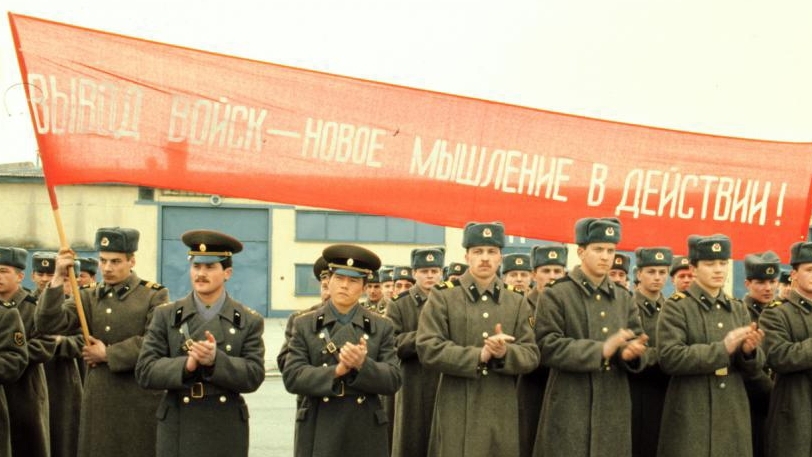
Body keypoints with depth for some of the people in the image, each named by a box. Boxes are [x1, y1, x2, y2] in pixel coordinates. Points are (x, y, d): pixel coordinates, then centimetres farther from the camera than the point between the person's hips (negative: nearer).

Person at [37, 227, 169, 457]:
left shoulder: (154, 295, -1)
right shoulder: (89, 297, 11)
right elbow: (50, 324, -4)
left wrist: (108, 354, -9)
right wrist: (58, 279, -14)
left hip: (140, 401, -4)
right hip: (99, 400, 4)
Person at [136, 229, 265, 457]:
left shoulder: (249, 321, 4)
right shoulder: (165, 316, 5)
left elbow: (254, 375, -6)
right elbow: (145, 371, -3)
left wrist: (216, 360, -22)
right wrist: (186, 365, -19)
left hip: (227, 432, 0)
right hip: (177, 430, 0)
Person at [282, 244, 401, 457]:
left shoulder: (382, 327, 7)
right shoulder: (304, 325, 5)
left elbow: (393, 381, -1)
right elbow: (291, 377, -5)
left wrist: (363, 365, -20)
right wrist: (336, 371, -19)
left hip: (365, 432, 1)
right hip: (317, 432, -1)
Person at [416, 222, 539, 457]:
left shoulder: (517, 303, 11)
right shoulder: (442, 297, 0)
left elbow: (531, 355, 5)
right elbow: (428, 349, -10)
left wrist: (505, 353, -17)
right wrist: (479, 356, -18)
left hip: (502, 413, 3)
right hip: (457, 414, -3)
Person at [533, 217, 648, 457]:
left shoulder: (623, 298, 14)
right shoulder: (555, 295, -3)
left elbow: (637, 343, 11)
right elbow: (548, 347, -12)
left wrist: (631, 351, -14)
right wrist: (601, 350, -21)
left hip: (614, 408, 5)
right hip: (570, 409, -5)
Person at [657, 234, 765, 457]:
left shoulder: (738, 309, 13)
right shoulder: (676, 307, -3)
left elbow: (753, 369, 12)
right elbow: (670, 359, -16)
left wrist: (749, 351, -11)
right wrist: (722, 348, -20)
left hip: (733, 415, 5)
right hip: (690, 417, -5)